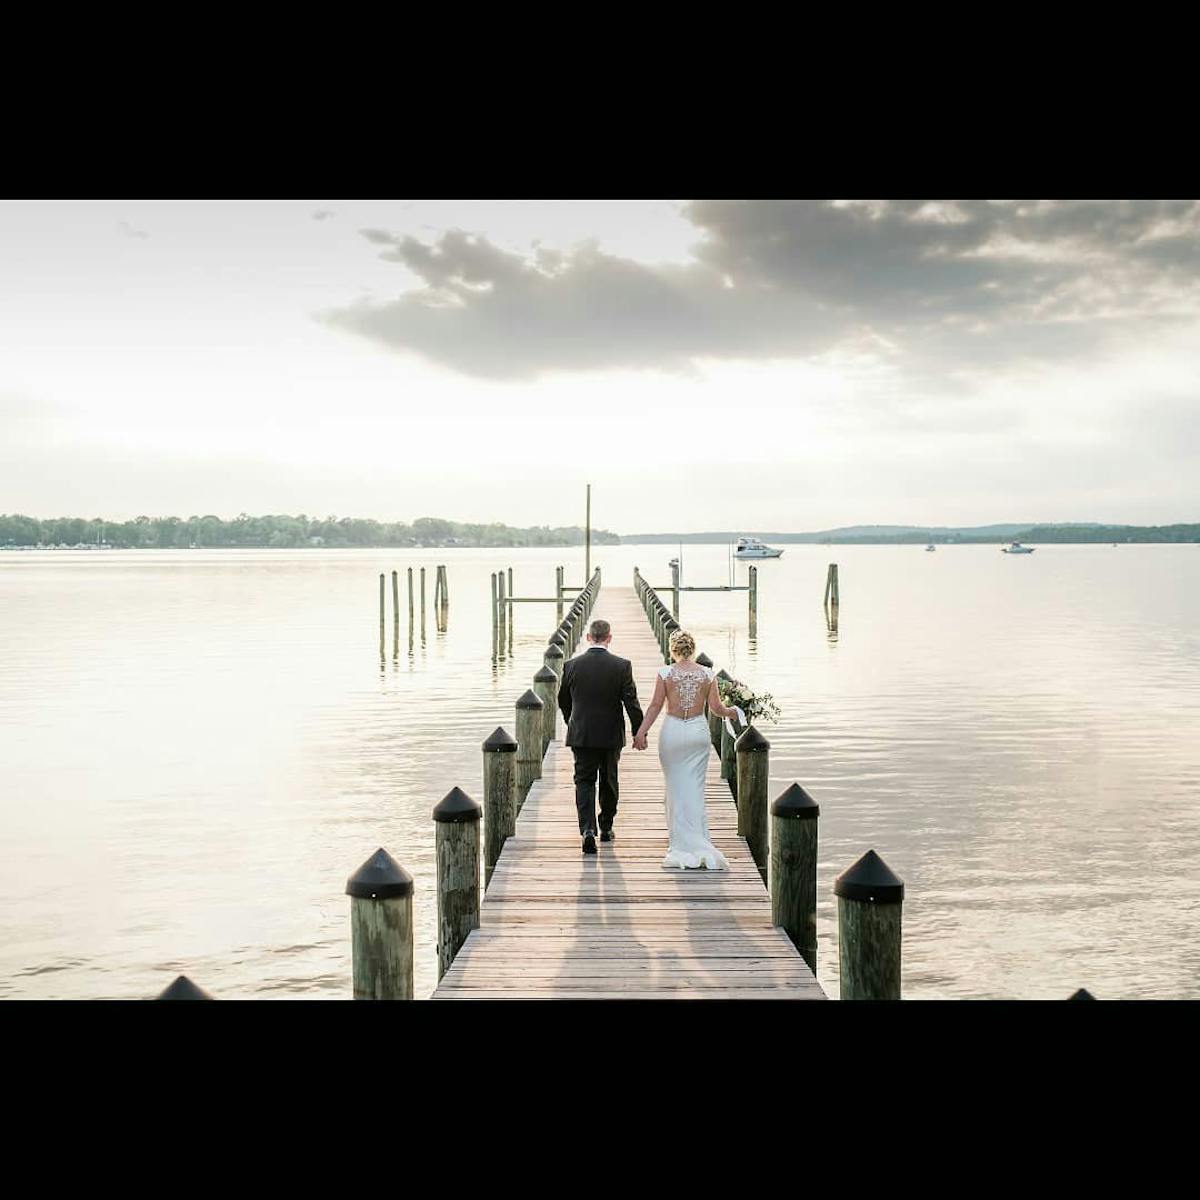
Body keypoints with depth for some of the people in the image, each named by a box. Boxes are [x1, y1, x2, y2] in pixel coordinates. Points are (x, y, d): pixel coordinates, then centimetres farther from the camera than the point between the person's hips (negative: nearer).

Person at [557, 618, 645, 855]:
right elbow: (631, 702, -10)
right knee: (609, 781, 17)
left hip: (581, 735, 0)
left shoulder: (571, 665, -4)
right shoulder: (622, 666, -9)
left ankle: (588, 829, -15)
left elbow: (563, 700, 8)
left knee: (584, 782, 3)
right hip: (611, 735, 0)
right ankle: (606, 827, 29)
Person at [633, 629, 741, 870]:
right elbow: (716, 708, 1)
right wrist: (732, 712, 20)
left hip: (673, 731, -2)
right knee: (695, 787, 9)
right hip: (699, 731, 2)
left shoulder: (665, 673, -6)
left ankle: (682, 843, 7)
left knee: (676, 787, 7)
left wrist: (641, 732, -5)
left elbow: (656, 705, -8)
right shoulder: (707, 673, -1)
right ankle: (697, 842, 9)